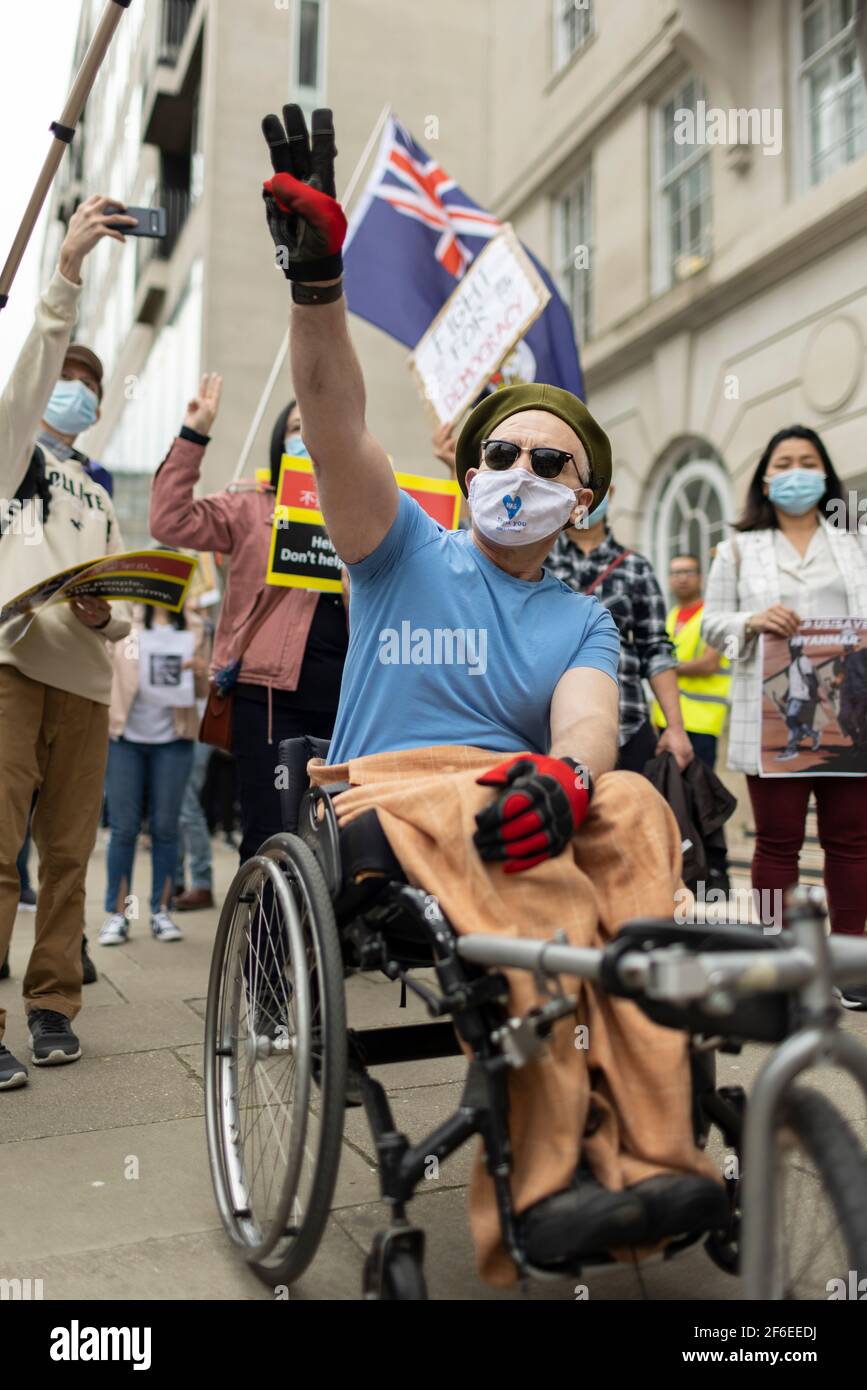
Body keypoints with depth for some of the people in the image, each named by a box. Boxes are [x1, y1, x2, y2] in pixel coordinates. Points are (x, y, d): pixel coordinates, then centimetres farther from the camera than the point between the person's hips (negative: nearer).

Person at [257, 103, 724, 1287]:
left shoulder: (584, 621, 18)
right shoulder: (405, 552, 15)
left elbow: (585, 720, -4)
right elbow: (335, 420, -1)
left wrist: (565, 775, -30)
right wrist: (317, 275, -16)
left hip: (522, 799, 2)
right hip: (392, 793, -2)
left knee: (634, 812, -31)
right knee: (528, 873, -36)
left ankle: (637, 1154, -37)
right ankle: (550, 1179, -39)